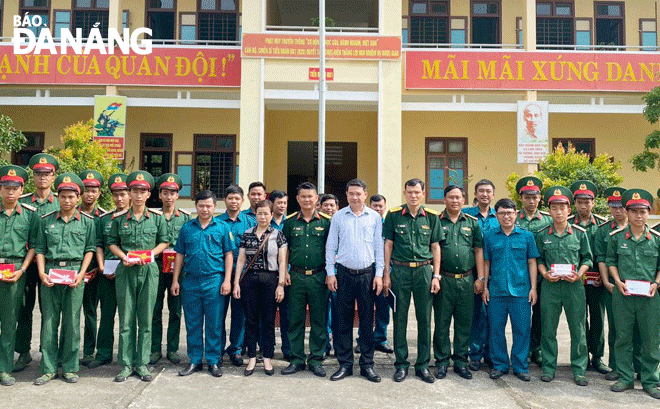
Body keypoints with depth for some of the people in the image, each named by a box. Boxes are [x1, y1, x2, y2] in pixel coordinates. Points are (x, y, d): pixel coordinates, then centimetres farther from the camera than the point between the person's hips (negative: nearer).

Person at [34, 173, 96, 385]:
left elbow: (90, 249, 5)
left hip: (75, 272, -1)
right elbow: (40, 249, 10)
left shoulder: (87, 221, 6)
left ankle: (70, 367, 14)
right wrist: (41, 272, -4)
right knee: (49, 321, 4)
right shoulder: (46, 220, 10)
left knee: (72, 322, 3)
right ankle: (48, 368, 15)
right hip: (50, 272, 1)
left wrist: (81, 273, -6)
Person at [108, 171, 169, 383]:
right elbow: (112, 242, 11)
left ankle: (142, 363, 14)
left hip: (149, 270, 0)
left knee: (146, 319, 4)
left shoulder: (157, 217, 4)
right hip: (125, 270, 0)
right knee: (126, 320, 3)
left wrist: (149, 254, -7)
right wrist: (124, 257, -7)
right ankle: (126, 365, 13)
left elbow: (164, 242, 9)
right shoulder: (119, 218, 5)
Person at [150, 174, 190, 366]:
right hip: (156, 267, 0)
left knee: (175, 310, 5)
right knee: (155, 310, 4)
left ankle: (172, 349, 16)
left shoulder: (185, 217, 8)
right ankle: (155, 350, 15)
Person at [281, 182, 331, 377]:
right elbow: (285, 248, 12)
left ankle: (316, 359, 17)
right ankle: (297, 359, 19)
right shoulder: (290, 221, 6)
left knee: (318, 320, 5)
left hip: (319, 277, -1)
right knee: (295, 319, 7)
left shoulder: (326, 221, 3)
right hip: (296, 276, 1)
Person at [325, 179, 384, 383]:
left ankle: (367, 364, 16)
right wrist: (330, 272, 0)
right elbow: (331, 246, 6)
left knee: (367, 320, 5)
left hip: (367, 274, 0)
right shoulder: (338, 217, 5)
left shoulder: (375, 217, 6)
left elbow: (379, 247, 6)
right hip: (344, 274, 0)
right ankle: (345, 364, 15)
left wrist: (379, 274, -1)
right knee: (344, 320, 5)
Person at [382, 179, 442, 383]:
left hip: (424, 270, 1)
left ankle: (423, 364, 19)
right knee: (400, 318, 5)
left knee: (424, 318, 6)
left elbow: (436, 247, 8)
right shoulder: (394, 215, 1)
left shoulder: (432, 217, 5)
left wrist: (436, 276, 2)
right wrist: (386, 274, -1)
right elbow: (388, 245, 4)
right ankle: (401, 363, 17)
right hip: (400, 270, -1)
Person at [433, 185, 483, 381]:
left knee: (464, 322, 8)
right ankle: (442, 361, 16)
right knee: (442, 322, 4)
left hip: (466, 280, 2)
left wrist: (480, 278, 5)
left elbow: (478, 250, 11)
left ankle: (460, 361, 21)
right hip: (444, 280, -2)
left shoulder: (472, 222, 9)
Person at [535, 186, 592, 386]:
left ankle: (579, 369, 18)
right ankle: (548, 367, 19)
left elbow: (587, 258, 8)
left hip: (574, 286, 0)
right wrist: (545, 273, -6)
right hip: (550, 286, 0)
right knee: (548, 328, 6)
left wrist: (578, 274, -8)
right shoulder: (542, 234, 5)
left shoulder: (579, 233, 4)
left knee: (578, 328, 5)